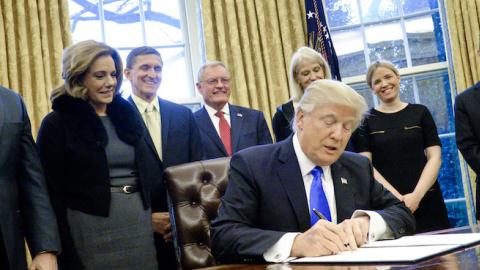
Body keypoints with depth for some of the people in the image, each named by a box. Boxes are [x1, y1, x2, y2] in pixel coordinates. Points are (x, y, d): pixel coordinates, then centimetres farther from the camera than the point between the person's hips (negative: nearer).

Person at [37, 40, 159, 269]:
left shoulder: (126, 114, 11)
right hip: (92, 233, -5)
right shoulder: (57, 123, -5)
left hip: (141, 226, 5)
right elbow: (53, 192, -8)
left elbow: (149, 172, 16)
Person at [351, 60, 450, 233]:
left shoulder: (420, 113, 9)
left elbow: (434, 157, 3)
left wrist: (417, 195, -11)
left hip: (426, 202, 1)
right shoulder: (365, 120, 6)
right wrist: (397, 197, -14)